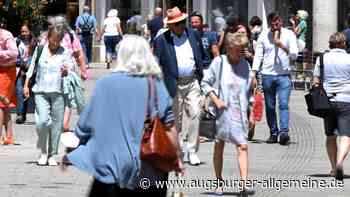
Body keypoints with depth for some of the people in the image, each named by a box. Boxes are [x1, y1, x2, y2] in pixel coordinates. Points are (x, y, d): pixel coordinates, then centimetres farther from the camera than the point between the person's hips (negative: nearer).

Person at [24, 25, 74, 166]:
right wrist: (26, 85, 11)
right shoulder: (40, 49, 7)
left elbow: (69, 67, -3)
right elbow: (32, 68, 15)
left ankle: (51, 155, 16)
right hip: (41, 91, 0)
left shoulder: (65, 53, 3)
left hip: (58, 92, 0)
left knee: (56, 124, 2)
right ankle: (43, 152, 4)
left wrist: (66, 71, -26)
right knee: (42, 121, -15)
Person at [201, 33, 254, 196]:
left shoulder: (245, 65, 8)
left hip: (240, 112, 2)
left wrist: (251, 113, 14)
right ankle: (218, 181, 24)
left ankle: (244, 183, -18)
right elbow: (205, 83, -1)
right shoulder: (219, 62, -4)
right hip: (222, 111, -2)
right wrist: (215, 100, -13)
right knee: (219, 145, 10)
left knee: (243, 146, -11)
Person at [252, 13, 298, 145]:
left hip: (284, 75, -2)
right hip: (267, 75, 2)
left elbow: (294, 55, -3)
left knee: (284, 104, -14)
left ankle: (284, 133, -21)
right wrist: (254, 75, 1)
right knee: (270, 107, 6)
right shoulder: (263, 36, 5)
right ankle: (273, 133, 14)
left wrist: (283, 46, -20)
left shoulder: (289, 35, 2)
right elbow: (258, 56, 8)